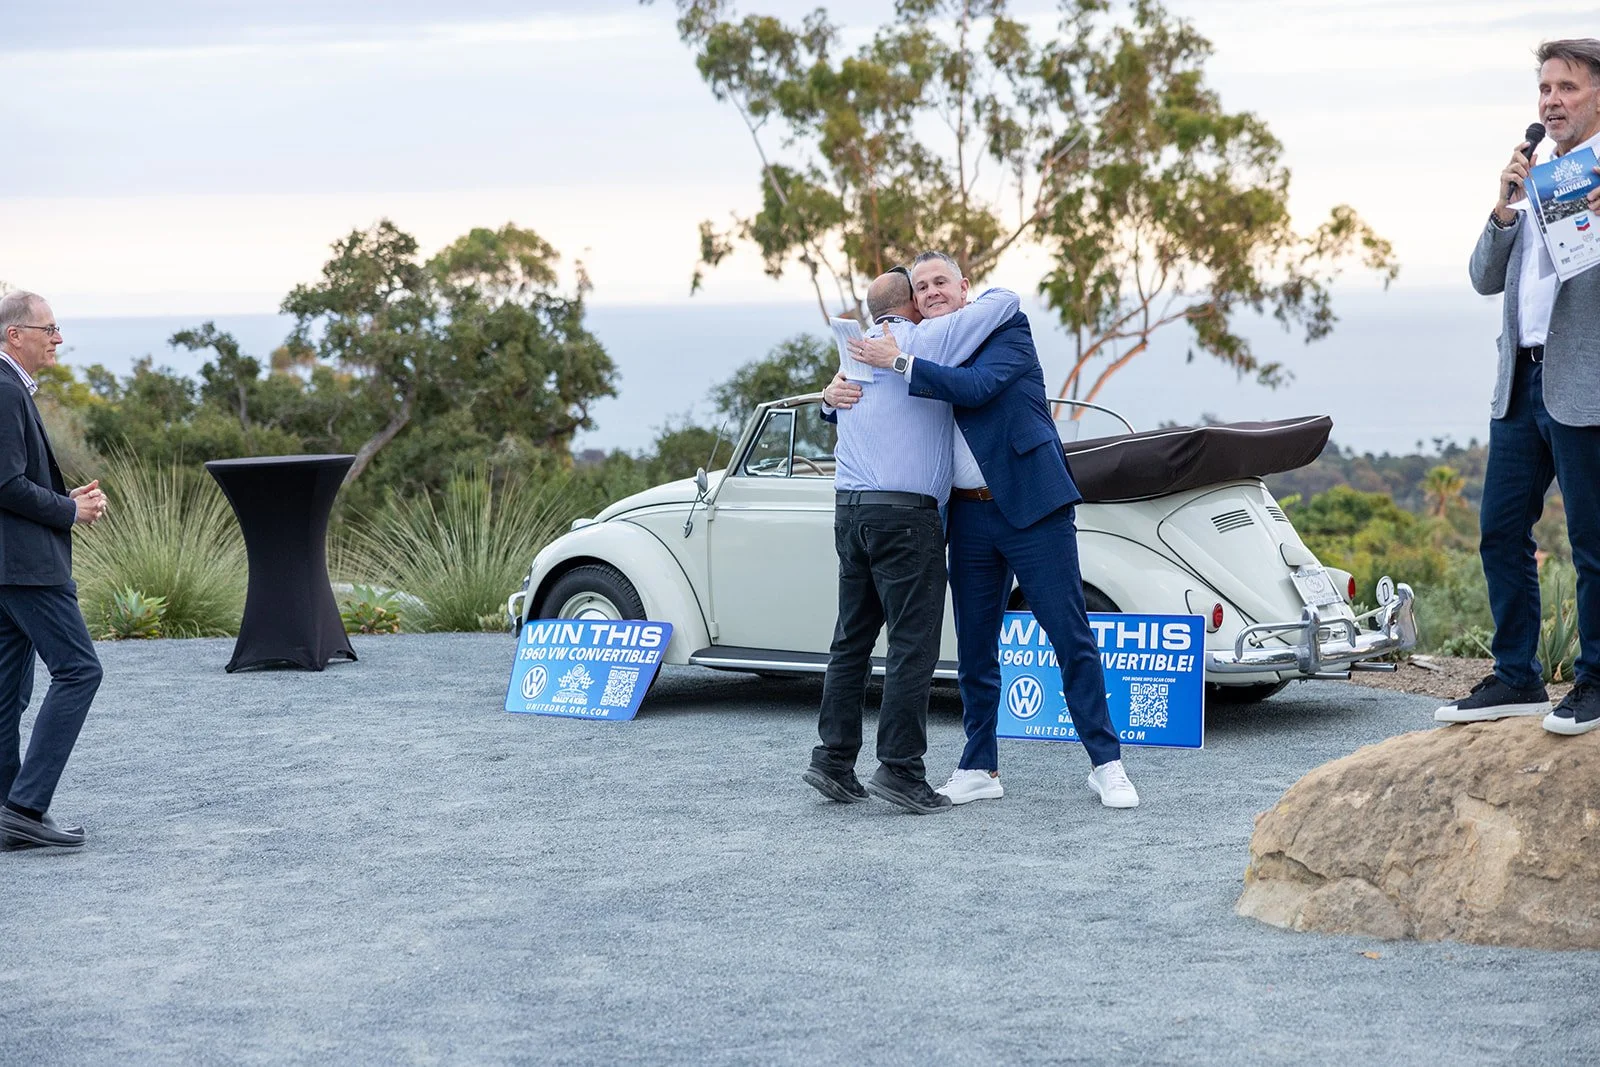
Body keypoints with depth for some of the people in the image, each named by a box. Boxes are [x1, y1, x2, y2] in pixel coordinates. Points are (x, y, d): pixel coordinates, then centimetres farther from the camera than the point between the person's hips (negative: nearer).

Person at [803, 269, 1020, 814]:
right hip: (905, 513, -7)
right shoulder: (928, 341, -4)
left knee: (852, 640, 10)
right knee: (913, 645, -5)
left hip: (849, 509, 7)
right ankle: (900, 769, -8)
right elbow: (1005, 302, -1)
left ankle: (833, 759, 7)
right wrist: (980, 298, 20)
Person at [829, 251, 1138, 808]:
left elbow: (976, 387, -20)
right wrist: (836, 395, -2)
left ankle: (1106, 764, 0)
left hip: (1030, 507, -6)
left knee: (1072, 638, -4)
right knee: (974, 650, 9)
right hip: (970, 516, 6)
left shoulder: (1007, 327, -3)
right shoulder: (923, 351, 13)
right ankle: (979, 771, 18)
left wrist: (900, 363, -22)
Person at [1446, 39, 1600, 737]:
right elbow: (1485, 278, 15)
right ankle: (1517, 679, 17)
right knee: (1500, 532, 8)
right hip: (1522, 384, 7)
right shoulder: (1534, 177, 19)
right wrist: (1504, 212, -2)